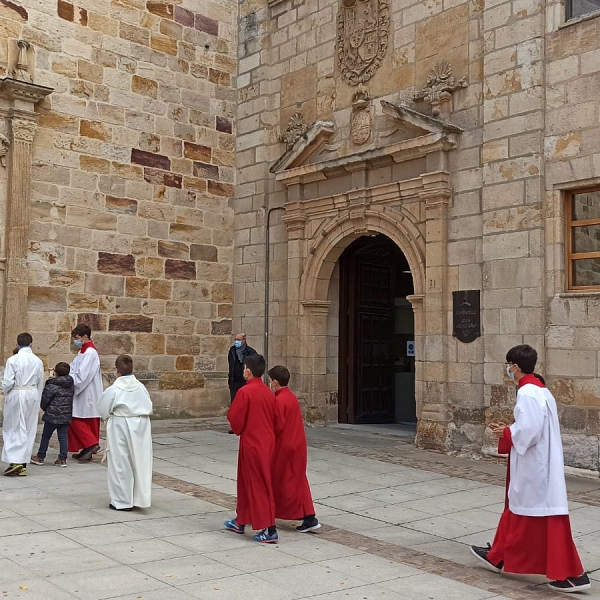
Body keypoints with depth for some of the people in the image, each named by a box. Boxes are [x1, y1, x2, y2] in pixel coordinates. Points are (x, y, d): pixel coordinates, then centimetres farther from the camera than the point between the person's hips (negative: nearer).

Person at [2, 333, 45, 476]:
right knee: (29, 430, 9)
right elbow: (40, 384, 8)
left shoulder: (13, 360, -10)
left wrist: (6, 393, 10)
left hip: (16, 395, -4)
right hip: (33, 395, 4)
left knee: (12, 428, 5)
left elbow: (7, 382, -12)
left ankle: (15, 461, -7)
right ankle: (23, 465, 14)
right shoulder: (38, 361, 3)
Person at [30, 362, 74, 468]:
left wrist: (45, 409, 14)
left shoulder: (51, 386, -13)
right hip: (66, 416, 5)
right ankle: (62, 459, 6)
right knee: (63, 437, 6)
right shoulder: (71, 386, 5)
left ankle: (40, 457, 19)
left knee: (46, 436, 9)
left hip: (52, 416, -5)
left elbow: (44, 400, -8)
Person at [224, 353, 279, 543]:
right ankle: (240, 521, 33)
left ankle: (269, 530, 0)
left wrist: (239, 431, 7)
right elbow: (275, 419, 9)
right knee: (247, 482, 20)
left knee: (259, 486, -2)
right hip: (267, 443, 8)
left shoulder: (245, 391, -17)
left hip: (251, 444, -8)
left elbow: (235, 418, -13)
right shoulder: (268, 392, 4)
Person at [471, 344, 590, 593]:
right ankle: (500, 557, 33)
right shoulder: (539, 390, 12)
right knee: (516, 508, 20)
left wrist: (506, 433, -10)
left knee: (548, 518, -3)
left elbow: (529, 430, -26)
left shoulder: (527, 393, -20)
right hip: (538, 463, 11)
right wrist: (508, 431, 12)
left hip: (534, 467, -11)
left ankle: (571, 574, 3)